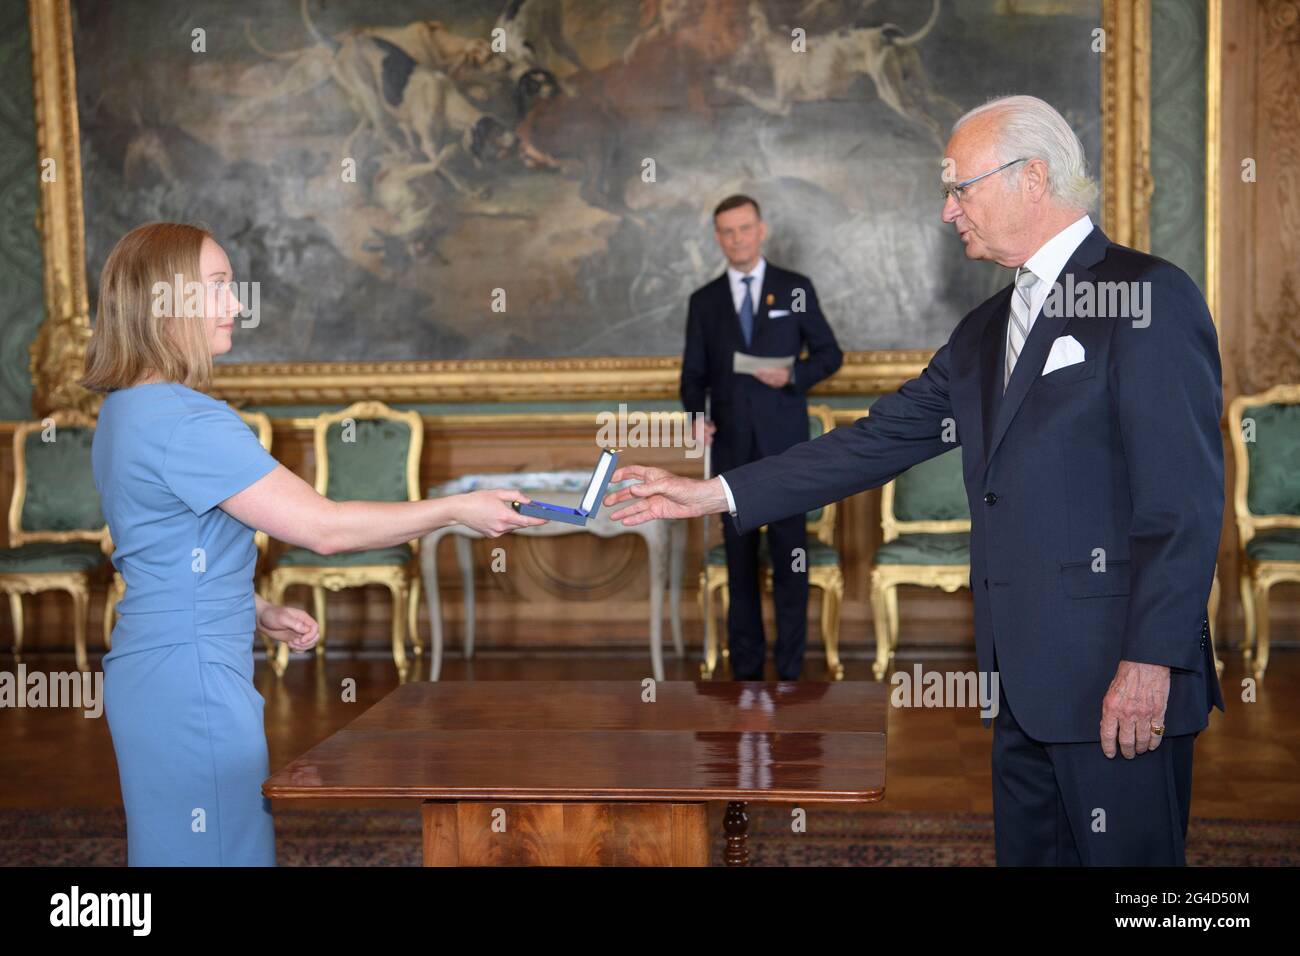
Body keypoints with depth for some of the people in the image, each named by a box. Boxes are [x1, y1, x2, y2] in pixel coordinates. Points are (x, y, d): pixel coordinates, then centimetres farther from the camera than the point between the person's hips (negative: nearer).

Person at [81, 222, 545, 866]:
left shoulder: (125, 410, 11)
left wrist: (258, 613, 12)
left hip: (153, 669, 10)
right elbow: (324, 527, -21)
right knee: (220, 852, 0)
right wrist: (457, 510, -13)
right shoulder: (185, 421, -21)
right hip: (192, 676, -10)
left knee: (174, 850, 17)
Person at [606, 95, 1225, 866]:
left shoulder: (1150, 295, -8)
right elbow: (878, 441, 12)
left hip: (1117, 683, -8)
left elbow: (1186, 499, -14)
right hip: (1025, 683, 8)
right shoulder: (985, 330, 17)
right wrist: (713, 494, 7)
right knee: (1029, 850, 16)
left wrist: (1151, 659, -19)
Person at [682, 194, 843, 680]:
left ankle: (790, 668, 7)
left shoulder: (795, 288, 5)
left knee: (789, 555, -1)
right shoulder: (704, 300, 9)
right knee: (740, 557, 6)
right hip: (732, 444, 2)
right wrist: (696, 415, -11)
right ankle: (745, 667, 13)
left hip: (785, 442, -2)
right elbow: (694, 372, 8)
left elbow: (829, 353, 6)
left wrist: (793, 375, -13)